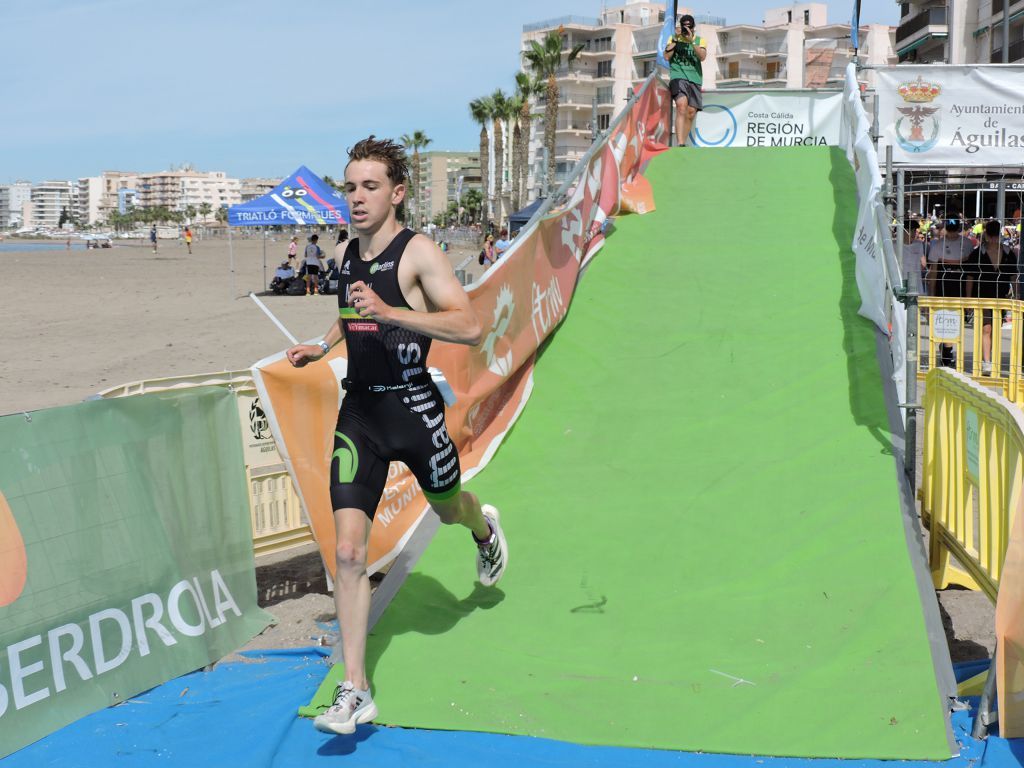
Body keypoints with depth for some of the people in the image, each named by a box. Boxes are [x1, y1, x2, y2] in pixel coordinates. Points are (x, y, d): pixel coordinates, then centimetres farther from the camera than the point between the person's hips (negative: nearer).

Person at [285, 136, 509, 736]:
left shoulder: (418, 252, -12)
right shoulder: (350, 253, 9)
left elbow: (471, 328, -22)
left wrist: (390, 312, -30)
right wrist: (324, 346, 14)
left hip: (413, 406, -4)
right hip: (359, 411, 4)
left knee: (448, 508, 22)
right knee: (348, 549, -7)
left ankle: (485, 528, 62)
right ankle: (356, 691, -2)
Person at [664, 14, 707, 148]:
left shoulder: (700, 40, 12)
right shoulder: (673, 38, 11)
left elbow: (703, 57, -6)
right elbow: (667, 57, -2)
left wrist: (691, 41, -16)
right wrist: (676, 38, -6)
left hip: (695, 79, 3)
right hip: (678, 76, -3)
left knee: (691, 113, 2)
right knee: (682, 105, -26)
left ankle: (683, 144, 16)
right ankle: (680, 144, -35)